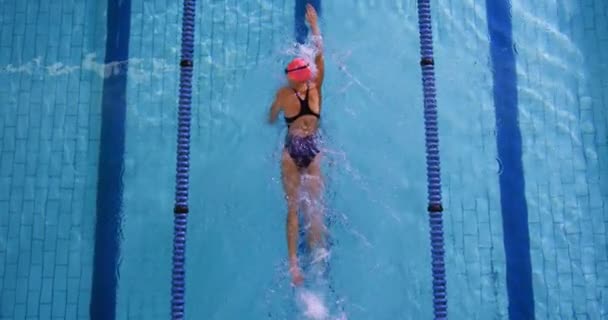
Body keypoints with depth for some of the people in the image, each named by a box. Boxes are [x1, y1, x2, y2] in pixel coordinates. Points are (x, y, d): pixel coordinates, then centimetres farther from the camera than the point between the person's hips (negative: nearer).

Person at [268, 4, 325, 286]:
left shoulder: (284, 94, -2)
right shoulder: (315, 89, 1)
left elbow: (272, 118, 14)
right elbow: (320, 55, 11)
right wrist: (314, 24, 19)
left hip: (292, 151, -1)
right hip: (312, 151, 2)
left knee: (293, 208, -2)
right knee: (314, 206, 7)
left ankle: (293, 262, -12)